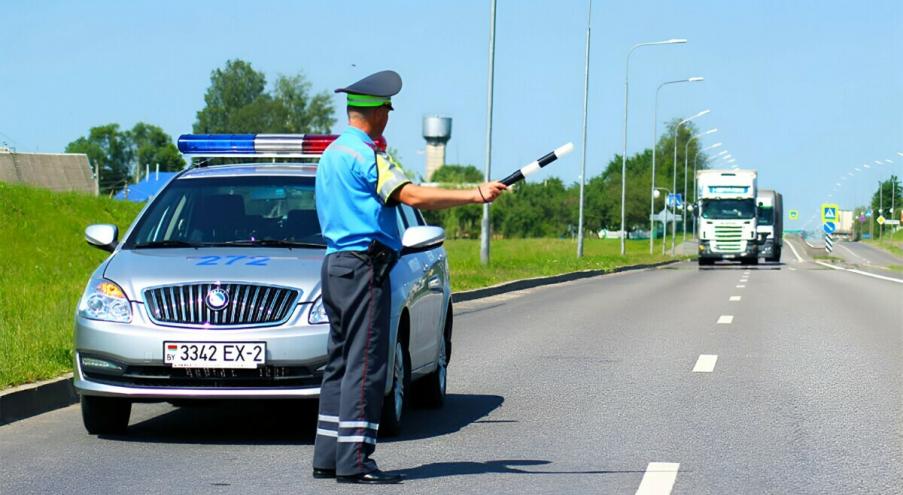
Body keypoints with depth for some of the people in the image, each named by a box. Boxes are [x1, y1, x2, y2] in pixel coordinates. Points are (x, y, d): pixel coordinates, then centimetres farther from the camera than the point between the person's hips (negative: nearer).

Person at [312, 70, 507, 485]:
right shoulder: (364, 155, -13)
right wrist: (475, 195, -22)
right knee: (365, 364, -10)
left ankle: (328, 457, 12)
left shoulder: (332, 154, 18)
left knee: (340, 362, 12)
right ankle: (353, 461, -13)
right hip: (364, 267, -10)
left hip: (335, 264, 10)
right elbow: (413, 196, -23)